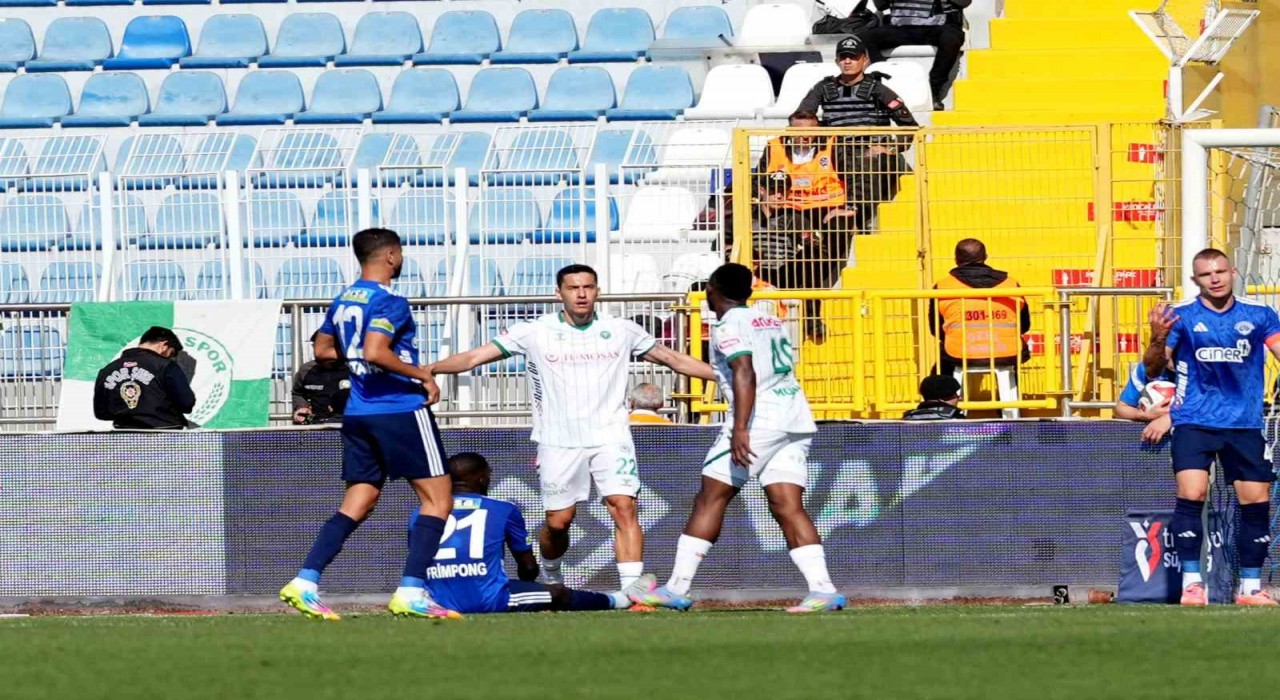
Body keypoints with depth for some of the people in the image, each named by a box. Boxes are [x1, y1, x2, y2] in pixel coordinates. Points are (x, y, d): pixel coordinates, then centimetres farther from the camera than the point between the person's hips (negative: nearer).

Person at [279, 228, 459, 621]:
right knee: (437, 500, 0)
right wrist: (422, 375, -18)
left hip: (359, 414, 8)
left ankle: (305, 583, -2)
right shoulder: (389, 302, -13)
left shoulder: (344, 301, 12)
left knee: (357, 505, 11)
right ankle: (411, 593, -9)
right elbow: (375, 351, -26)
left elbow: (323, 350, 23)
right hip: (402, 410, -8)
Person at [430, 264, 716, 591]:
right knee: (558, 521, 3)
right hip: (559, 441, 0)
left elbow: (674, 359, 15)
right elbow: (473, 357, -2)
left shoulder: (622, 331, 4)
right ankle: (550, 576, 33)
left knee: (624, 506, -17)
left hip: (610, 437, 0)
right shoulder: (535, 333, -1)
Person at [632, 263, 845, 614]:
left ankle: (677, 588, -2)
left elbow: (745, 373, -18)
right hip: (797, 420, 8)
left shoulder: (729, 326, -5)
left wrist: (740, 428, -26)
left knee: (710, 498, -2)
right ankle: (822, 589, -14)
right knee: (788, 506, 1)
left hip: (760, 418, -8)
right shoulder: (770, 321, 20)